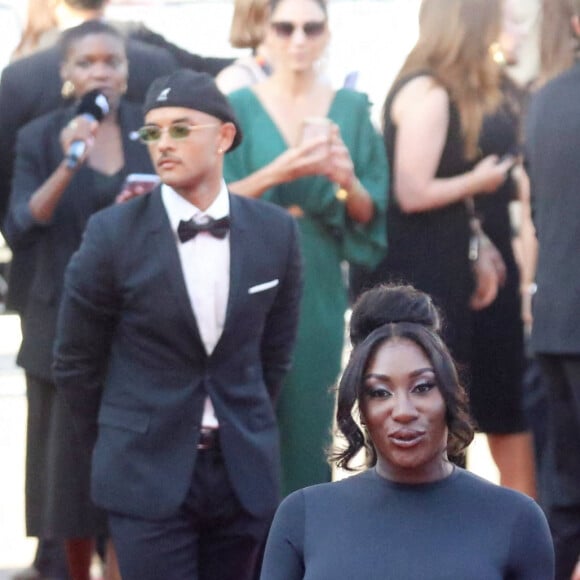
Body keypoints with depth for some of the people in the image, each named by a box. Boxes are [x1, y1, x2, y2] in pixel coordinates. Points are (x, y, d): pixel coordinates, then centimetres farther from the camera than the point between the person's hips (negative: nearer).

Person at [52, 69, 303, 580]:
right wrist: (114, 447, 9)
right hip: (148, 476, -3)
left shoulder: (275, 232, 1)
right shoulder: (114, 233, -8)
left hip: (244, 469, 3)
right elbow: (76, 362, 2)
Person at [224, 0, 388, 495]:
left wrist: (349, 181, -17)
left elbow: (370, 215, 5)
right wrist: (277, 173, -22)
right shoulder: (240, 107, 0)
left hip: (320, 287, 2)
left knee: (310, 416, 2)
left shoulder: (352, 109, 5)